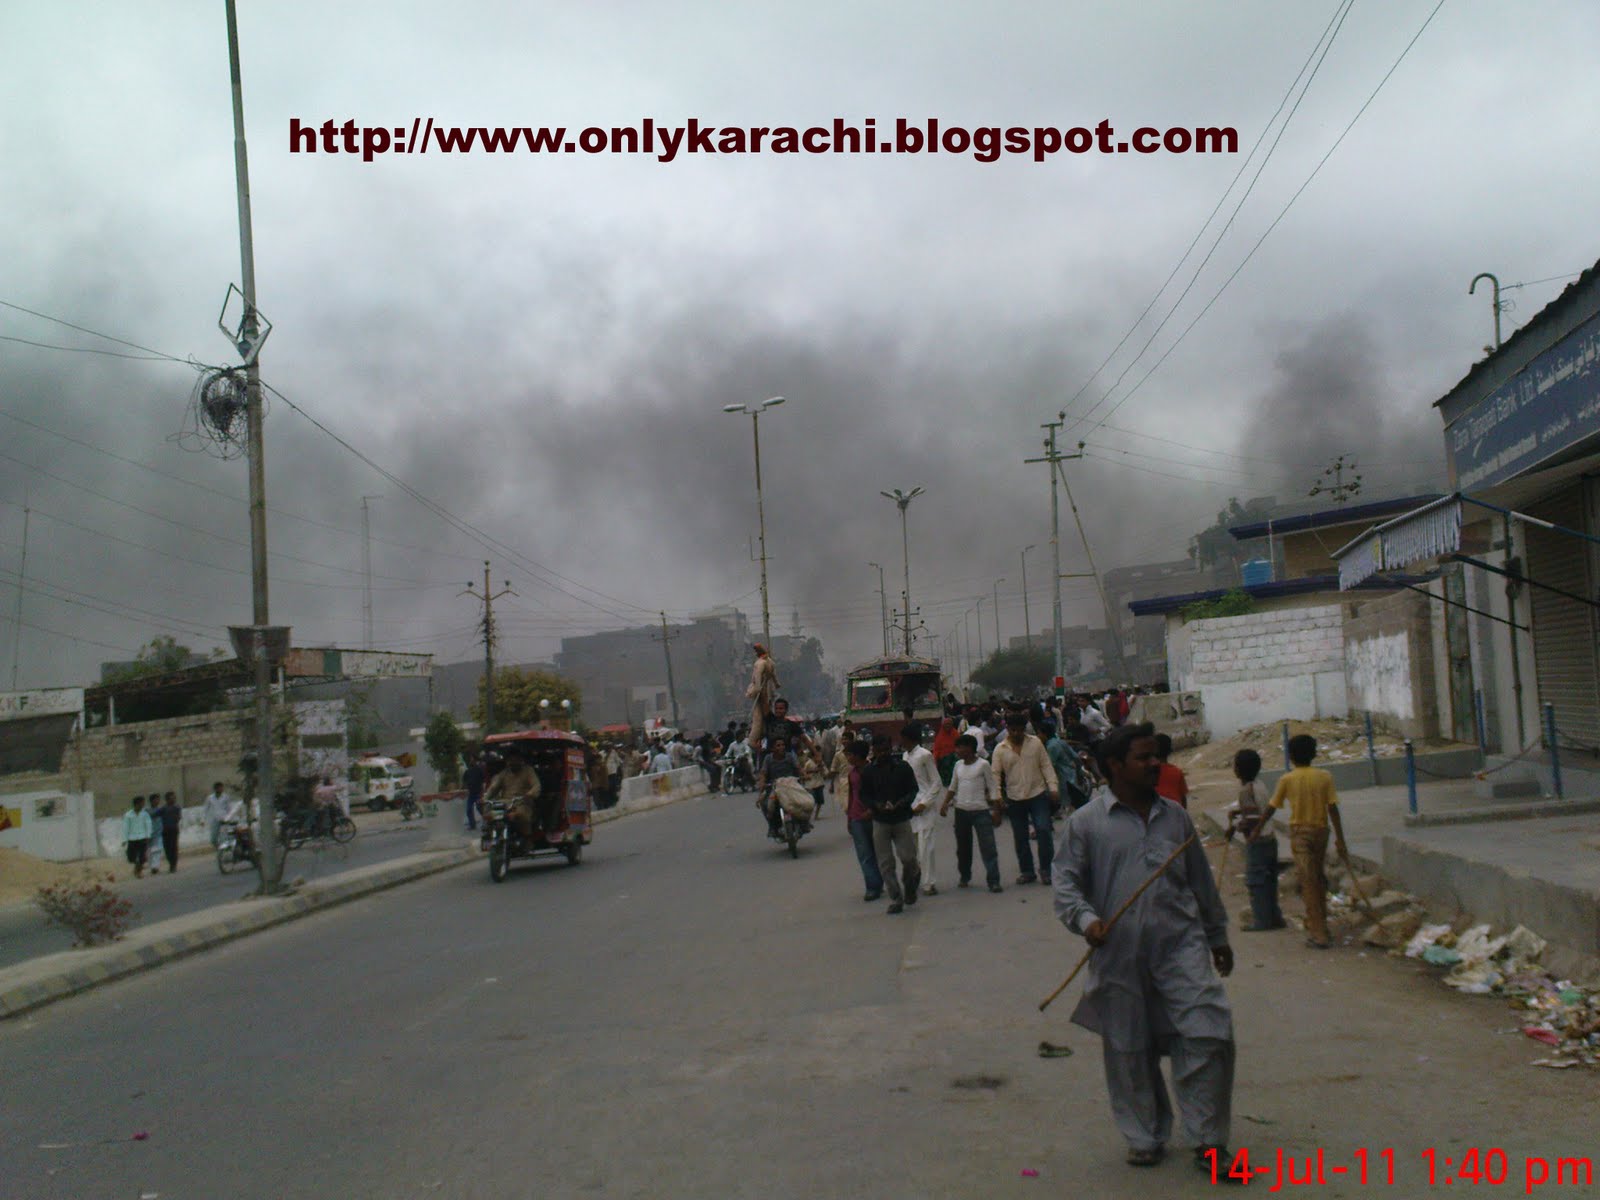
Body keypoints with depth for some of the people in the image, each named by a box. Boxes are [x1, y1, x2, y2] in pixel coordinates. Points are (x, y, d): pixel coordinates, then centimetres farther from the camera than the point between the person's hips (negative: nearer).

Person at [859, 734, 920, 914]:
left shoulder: (902, 767, -3)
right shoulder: (868, 771, 0)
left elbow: (913, 790, 0)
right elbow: (864, 795, 5)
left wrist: (900, 804, -18)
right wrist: (876, 805, -15)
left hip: (902, 819, -1)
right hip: (880, 822, 1)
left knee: (908, 857, -8)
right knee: (885, 864, 0)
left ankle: (910, 885, 25)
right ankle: (896, 899, 12)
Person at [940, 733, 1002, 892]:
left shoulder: (983, 765, -7)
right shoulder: (958, 765, 7)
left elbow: (992, 788, -5)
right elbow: (952, 787, 16)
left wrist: (996, 811, -9)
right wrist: (946, 803, 3)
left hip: (981, 811, -5)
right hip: (961, 811, 5)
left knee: (988, 846, -7)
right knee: (963, 847, 12)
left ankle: (993, 881, -6)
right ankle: (964, 877, 24)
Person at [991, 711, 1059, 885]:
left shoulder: (1035, 743, 1)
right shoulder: (1000, 749, 0)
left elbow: (1046, 766, 2)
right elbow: (995, 774, -1)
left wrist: (1053, 787, -6)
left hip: (1038, 794, -1)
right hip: (1015, 799, 1)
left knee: (1043, 830, -12)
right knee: (1020, 838, 7)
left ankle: (1046, 869, 0)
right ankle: (1027, 871, 20)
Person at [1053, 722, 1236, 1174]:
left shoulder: (1175, 817, 13)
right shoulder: (1085, 823, 1)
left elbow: (1202, 882, 21)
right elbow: (1066, 883, 0)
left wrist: (1217, 936, 25)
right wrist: (1085, 919, -18)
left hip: (1181, 946, 2)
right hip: (1119, 957, -2)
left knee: (1209, 1034, -8)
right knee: (1130, 1051, 7)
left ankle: (1209, 1140, 6)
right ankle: (1145, 1138, 26)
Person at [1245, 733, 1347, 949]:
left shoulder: (1287, 780, -5)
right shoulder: (1325, 777, -2)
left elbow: (1271, 808, 2)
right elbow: (1333, 809, -6)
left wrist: (1257, 831, 14)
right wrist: (1341, 841, -4)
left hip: (1299, 832, -2)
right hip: (1321, 830, 2)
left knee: (1308, 883, -2)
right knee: (1318, 879, 18)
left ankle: (1318, 934, -4)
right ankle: (1320, 925, 26)